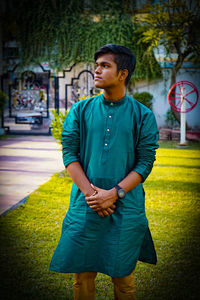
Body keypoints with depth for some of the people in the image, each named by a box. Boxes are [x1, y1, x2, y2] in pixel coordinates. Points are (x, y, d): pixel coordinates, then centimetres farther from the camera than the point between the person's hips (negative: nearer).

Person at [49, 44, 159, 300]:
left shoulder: (142, 115, 2)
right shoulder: (80, 111, 6)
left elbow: (146, 162, -3)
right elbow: (69, 154, 1)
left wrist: (114, 193, -15)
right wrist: (90, 192, -12)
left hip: (125, 206, -1)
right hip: (85, 205, 1)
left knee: (122, 276, 7)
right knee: (82, 273, 8)